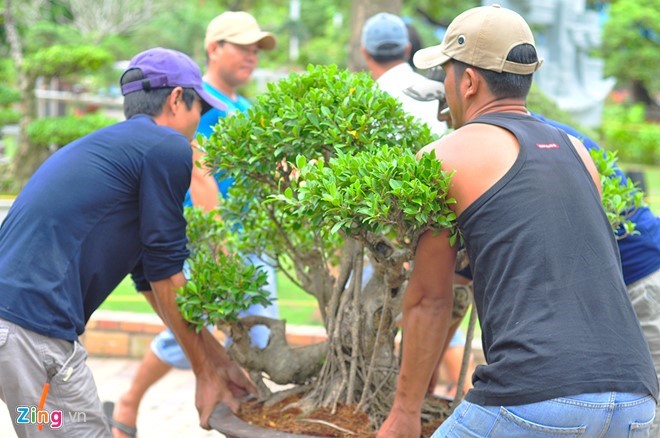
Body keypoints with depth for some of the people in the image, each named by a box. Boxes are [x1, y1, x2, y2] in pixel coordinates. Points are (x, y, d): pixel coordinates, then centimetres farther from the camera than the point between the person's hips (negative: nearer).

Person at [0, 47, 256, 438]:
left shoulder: (108, 144, 26)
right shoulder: (168, 147, -2)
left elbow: (153, 278, 27)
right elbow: (167, 275, -1)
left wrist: (215, 362, 27)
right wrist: (207, 371, 9)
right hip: (34, 326, -9)